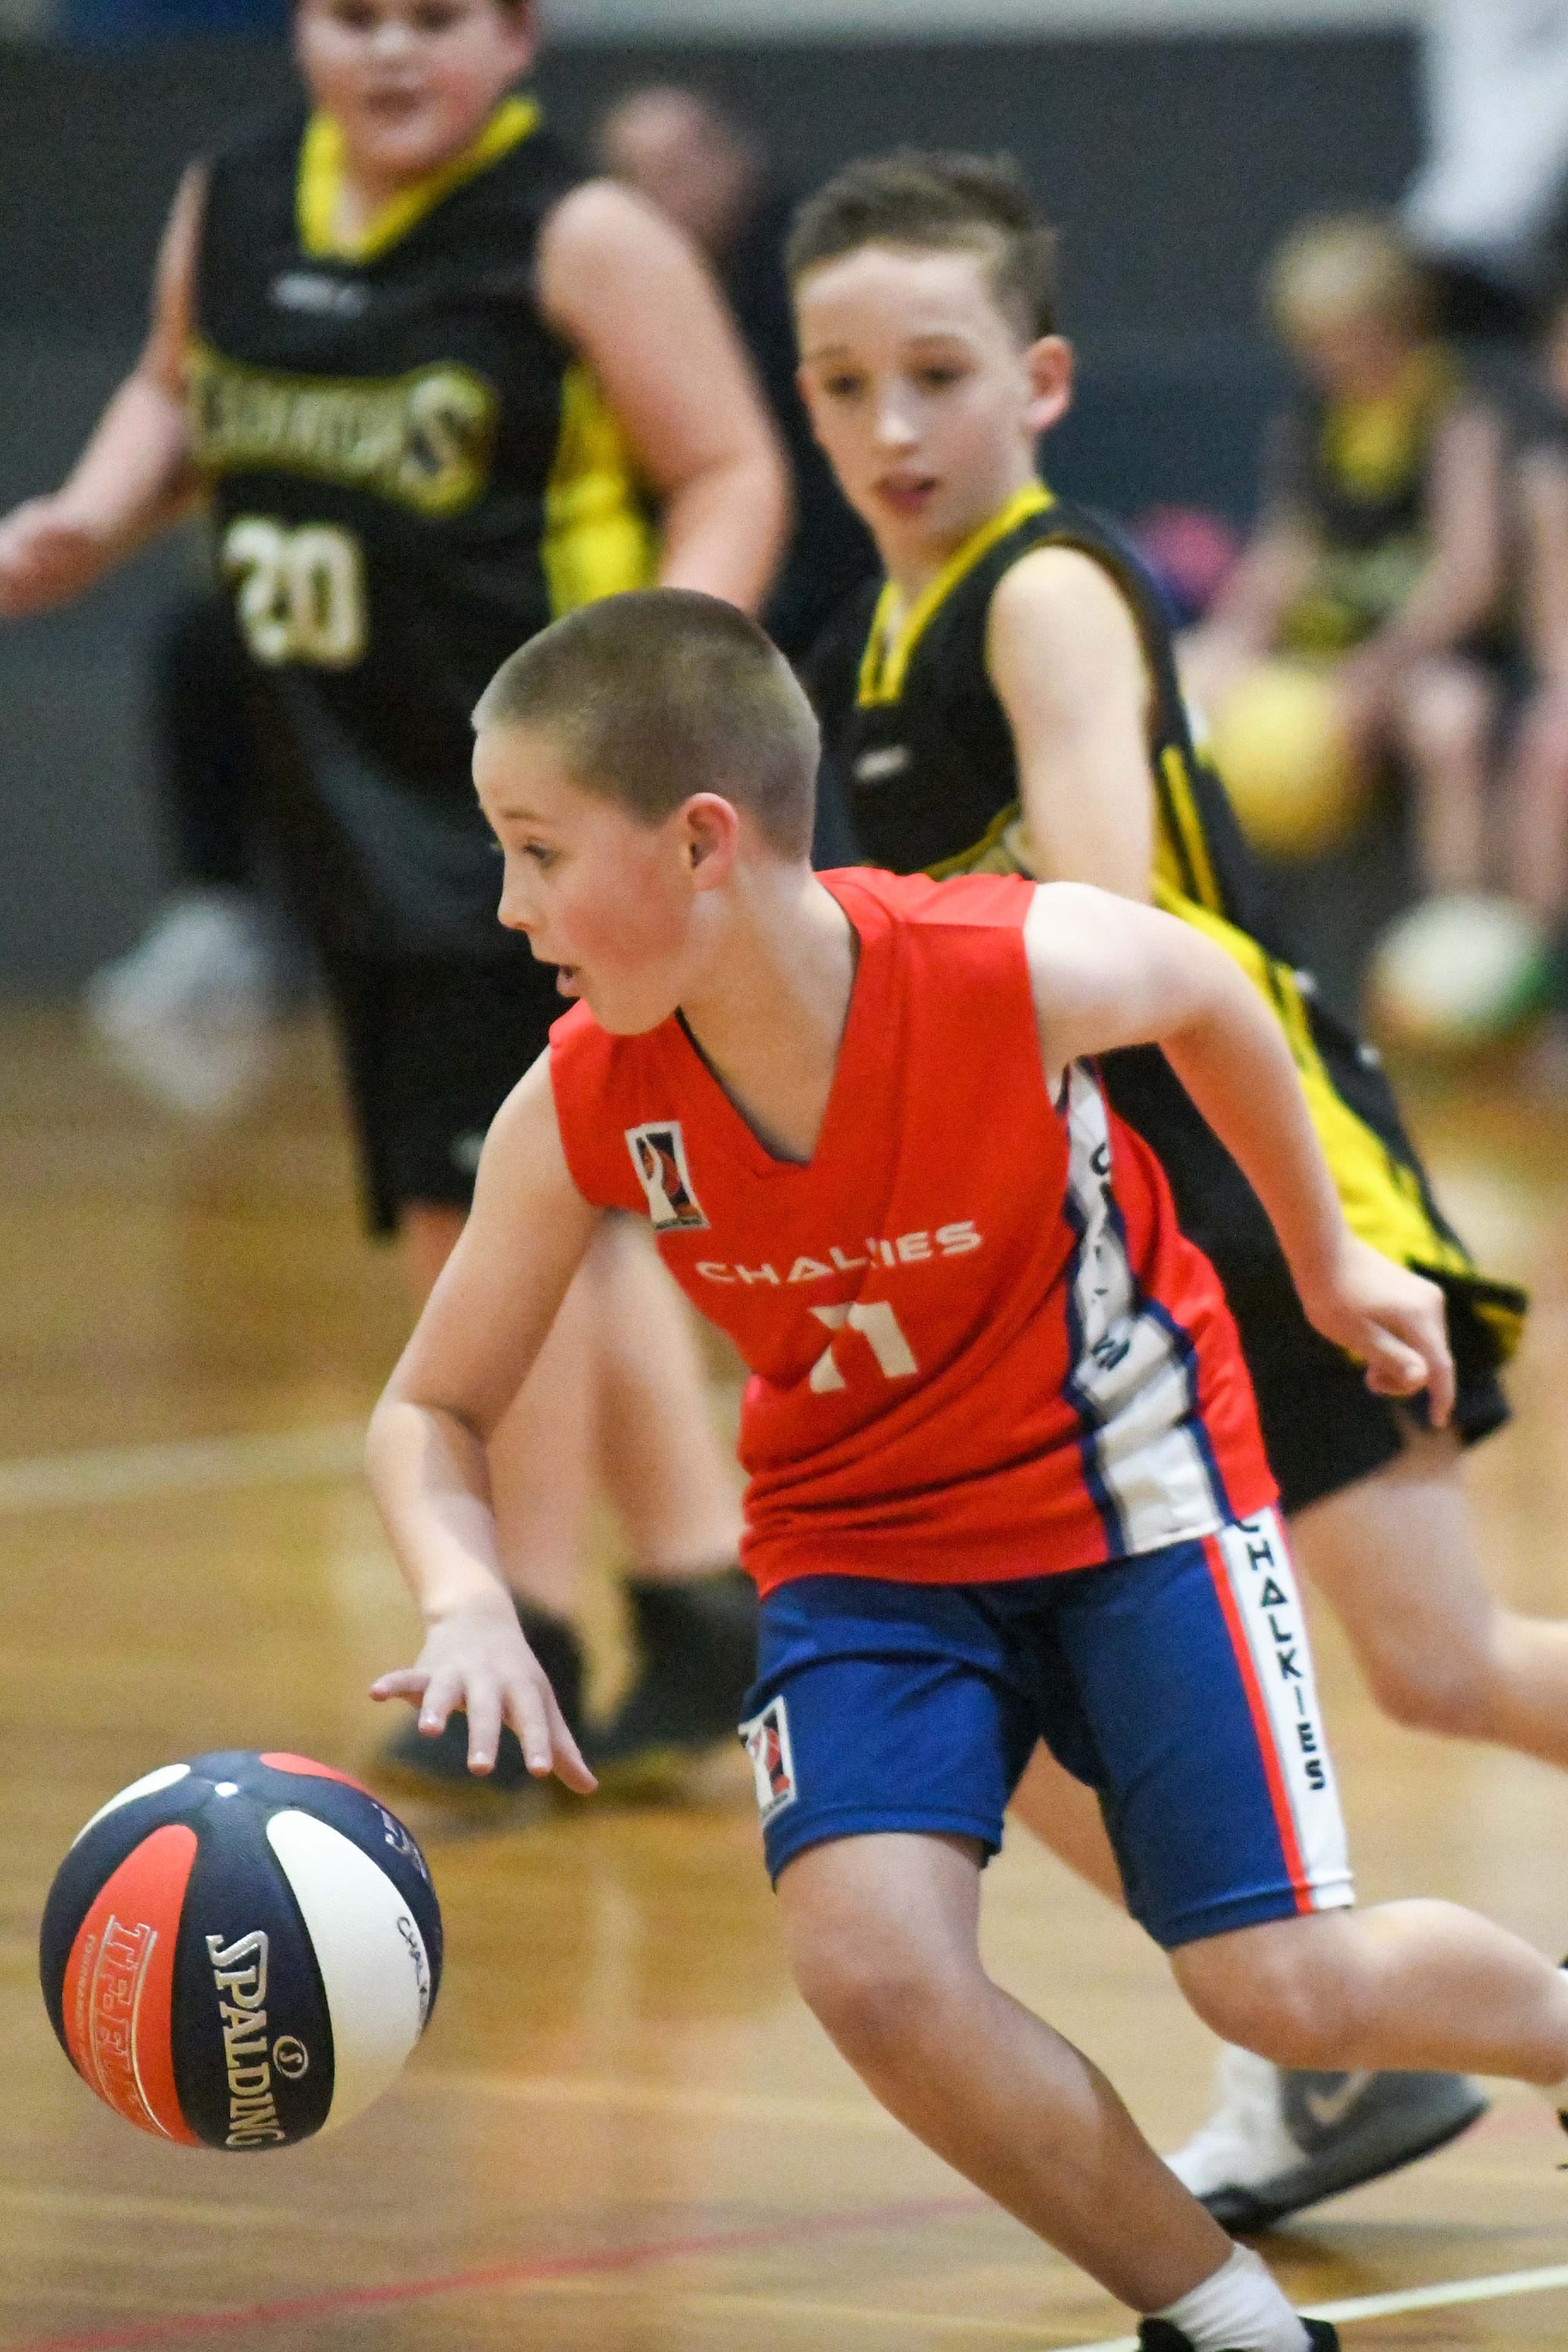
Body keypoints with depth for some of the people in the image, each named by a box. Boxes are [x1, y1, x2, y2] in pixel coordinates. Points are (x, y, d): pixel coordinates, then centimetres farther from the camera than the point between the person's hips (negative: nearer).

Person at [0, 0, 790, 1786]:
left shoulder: (578, 238, -11)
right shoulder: (232, 205, 8)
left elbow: (733, 474, -9)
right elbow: (178, 396, 25)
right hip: (354, 799, 7)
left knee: (487, 1209, -9)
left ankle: (524, 1654, 2)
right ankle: (706, 1605, 24)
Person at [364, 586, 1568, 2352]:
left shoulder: (1018, 972, -28)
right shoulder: (578, 1115, -20)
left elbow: (1208, 995, -3)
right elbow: (432, 1411, -7)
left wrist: (1327, 1263, 12)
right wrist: (465, 1601, -29)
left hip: (1131, 1482, -2)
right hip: (863, 1542, 2)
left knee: (1284, 1986, -8)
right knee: (872, 1965, -22)